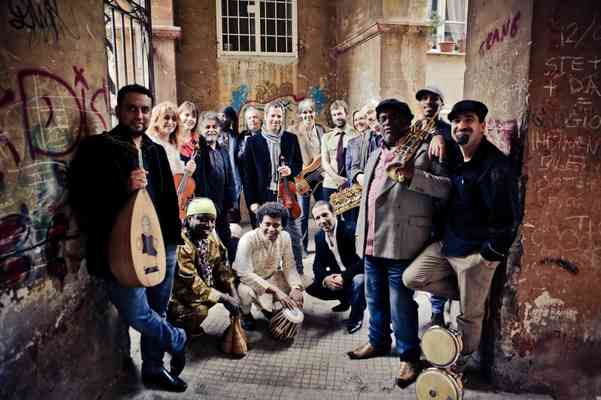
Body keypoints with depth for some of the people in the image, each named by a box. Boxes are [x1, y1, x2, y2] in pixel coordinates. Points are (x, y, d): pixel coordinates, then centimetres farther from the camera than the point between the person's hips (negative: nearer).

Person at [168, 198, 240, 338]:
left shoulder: (212, 239, -1)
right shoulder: (181, 244, -28)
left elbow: (223, 270, 2)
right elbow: (190, 283, -30)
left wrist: (234, 296, -11)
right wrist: (223, 298, -26)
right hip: (175, 295, -9)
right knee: (199, 311, -31)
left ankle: (192, 325, 14)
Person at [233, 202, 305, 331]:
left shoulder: (285, 237, -14)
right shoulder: (247, 240, -29)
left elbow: (289, 266, -9)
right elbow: (245, 274, -34)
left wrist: (295, 287, -29)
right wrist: (275, 290, -40)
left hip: (271, 277, 5)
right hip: (247, 279, -5)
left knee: (298, 290, -12)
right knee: (246, 292, -36)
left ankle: (267, 307, 17)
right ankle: (245, 314, 2)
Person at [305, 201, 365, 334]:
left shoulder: (350, 230, -24)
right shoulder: (319, 236, -2)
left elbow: (361, 260, -28)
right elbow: (318, 263, -4)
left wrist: (344, 277, -38)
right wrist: (325, 278, -26)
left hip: (355, 274, -6)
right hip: (336, 276, 6)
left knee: (359, 281, -39)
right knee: (310, 286, -8)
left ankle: (356, 317, -9)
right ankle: (344, 299, 17)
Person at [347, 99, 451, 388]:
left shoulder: (423, 152, -6)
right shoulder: (375, 155, 18)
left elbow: (448, 188, -17)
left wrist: (413, 174, -30)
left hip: (400, 244, -7)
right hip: (372, 243, 7)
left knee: (401, 306, 3)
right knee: (375, 300, 21)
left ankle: (409, 356, 22)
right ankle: (378, 342, 41)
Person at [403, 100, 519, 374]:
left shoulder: (496, 165, -19)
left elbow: (506, 216, -20)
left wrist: (490, 254, -14)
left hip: (476, 253, -7)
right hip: (447, 244, 7)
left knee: (470, 314, 8)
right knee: (411, 278, 0)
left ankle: (459, 363, 34)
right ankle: (475, 295, 17)